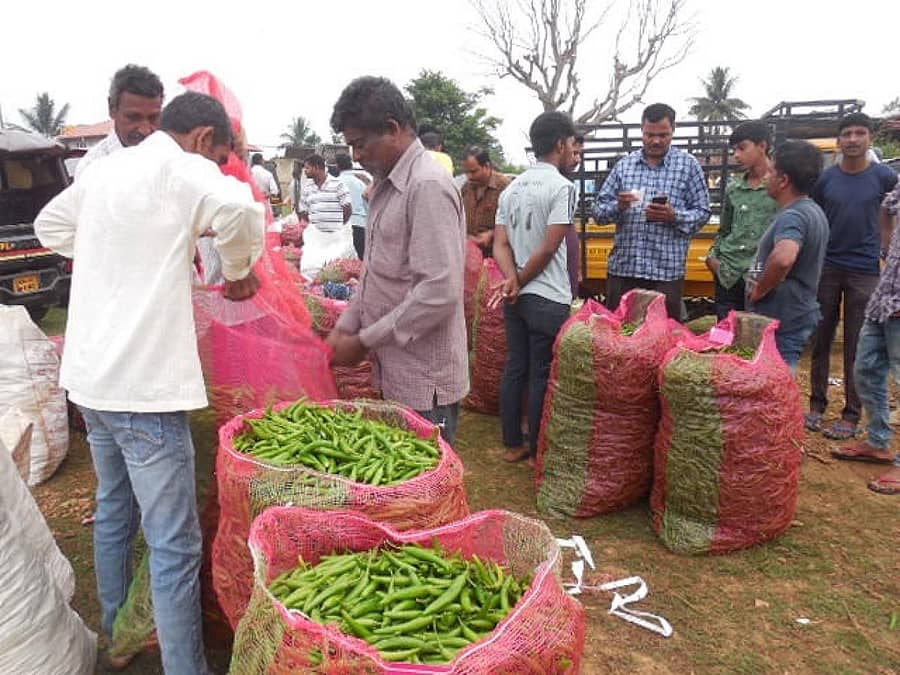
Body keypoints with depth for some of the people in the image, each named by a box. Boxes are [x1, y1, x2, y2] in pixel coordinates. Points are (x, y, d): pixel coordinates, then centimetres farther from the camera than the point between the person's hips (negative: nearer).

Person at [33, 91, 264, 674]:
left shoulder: (104, 169, 13)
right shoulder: (178, 167, -11)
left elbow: (51, 225, 29)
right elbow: (238, 209, -31)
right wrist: (240, 271, -12)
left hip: (92, 375, 9)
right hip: (144, 383, -9)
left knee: (114, 511, 24)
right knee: (175, 545, -1)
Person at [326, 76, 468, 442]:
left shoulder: (428, 186, -18)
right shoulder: (387, 186, 12)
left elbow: (441, 291, -25)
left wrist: (365, 341, -17)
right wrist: (345, 326, 11)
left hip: (424, 384, -9)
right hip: (396, 374, 9)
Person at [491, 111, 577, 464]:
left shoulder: (512, 188, 11)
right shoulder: (561, 187, -12)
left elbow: (500, 244, 3)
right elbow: (549, 249, -16)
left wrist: (512, 280, -10)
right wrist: (519, 283, -5)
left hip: (517, 297, 7)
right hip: (548, 298, -7)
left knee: (514, 369, 13)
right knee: (542, 376, 3)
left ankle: (513, 444, 23)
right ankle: (537, 452, 14)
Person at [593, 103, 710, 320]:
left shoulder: (688, 165, 4)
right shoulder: (624, 164, 8)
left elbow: (702, 212, 3)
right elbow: (599, 210, 6)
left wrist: (674, 216, -16)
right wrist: (618, 206, -15)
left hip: (667, 271, -2)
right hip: (622, 268, 2)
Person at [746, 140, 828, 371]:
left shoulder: (792, 216, -20)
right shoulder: (812, 211, 13)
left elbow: (783, 258, -42)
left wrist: (759, 290, -24)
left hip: (782, 323, -10)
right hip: (796, 316, 10)